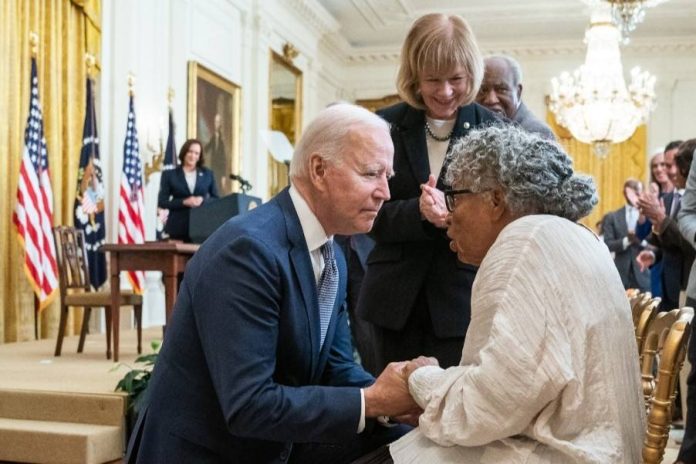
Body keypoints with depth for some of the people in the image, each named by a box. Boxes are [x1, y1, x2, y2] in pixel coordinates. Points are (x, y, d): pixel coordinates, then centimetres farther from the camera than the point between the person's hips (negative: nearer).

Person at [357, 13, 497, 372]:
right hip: (396, 298, 2)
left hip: (460, 298, -2)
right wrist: (419, 212, -22)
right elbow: (373, 215, -2)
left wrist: (451, 209, -25)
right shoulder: (388, 127, 1)